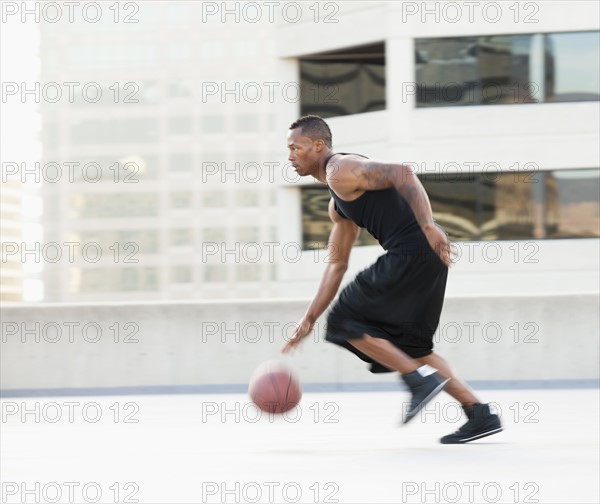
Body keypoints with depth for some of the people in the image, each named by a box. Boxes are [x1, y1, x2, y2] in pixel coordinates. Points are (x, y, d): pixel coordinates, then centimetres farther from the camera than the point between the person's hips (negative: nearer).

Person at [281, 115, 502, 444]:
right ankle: (481, 414, 14)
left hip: (412, 252, -10)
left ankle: (421, 379, -5)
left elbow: (402, 173, -18)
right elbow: (336, 264, 29)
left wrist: (428, 227, -28)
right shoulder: (338, 206, 26)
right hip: (425, 258, 10)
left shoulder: (341, 170, -4)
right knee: (409, 345, 19)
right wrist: (309, 318, 26)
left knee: (346, 320, 0)